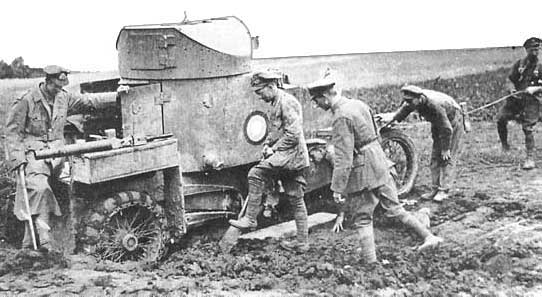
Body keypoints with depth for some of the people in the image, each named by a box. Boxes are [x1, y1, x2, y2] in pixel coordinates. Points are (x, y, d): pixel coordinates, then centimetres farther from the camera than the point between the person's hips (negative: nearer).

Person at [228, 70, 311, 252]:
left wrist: (274, 149, -13)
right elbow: (275, 131, 28)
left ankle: (250, 219, -8)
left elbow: (293, 134, -21)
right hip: (293, 158, 10)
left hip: (290, 154, -10)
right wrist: (267, 145, 10)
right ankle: (302, 242, 17)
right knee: (296, 200, 11)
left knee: (256, 175, -16)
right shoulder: (277, 103, 18)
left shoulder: (287, 102, -13)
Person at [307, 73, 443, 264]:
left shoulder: (341, 118, -19)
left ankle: (370, 261, 11)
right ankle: (428, 236, 18)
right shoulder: (359, 104, 8)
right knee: (394, 208, 17)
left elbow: (343, 158, -23)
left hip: (362, 171, -8)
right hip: (380, 164, 8)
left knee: (362, 219, 6)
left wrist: (337, 188, -20)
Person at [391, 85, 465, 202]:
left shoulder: (435, 105, -40)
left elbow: (447, 129, -32)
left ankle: (444, 190, -10)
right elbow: (404, 110, 5)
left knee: (448, 158, -11)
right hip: (438, 124, 8)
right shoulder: (414, 101, -19)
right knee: (435, 158, 5)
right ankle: (435, 189, 8)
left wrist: (445, 149, -24)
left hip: (453, 123, -8)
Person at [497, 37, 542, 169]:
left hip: (531, 101, -2)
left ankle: (530, 159, 2)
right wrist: (512, 89, -12)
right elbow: (509, 80, 8)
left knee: (528, 129, -7)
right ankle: (504, 143, 12)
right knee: (501, 118, -15)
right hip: (515, 99, 2)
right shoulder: (519, 64, 7)